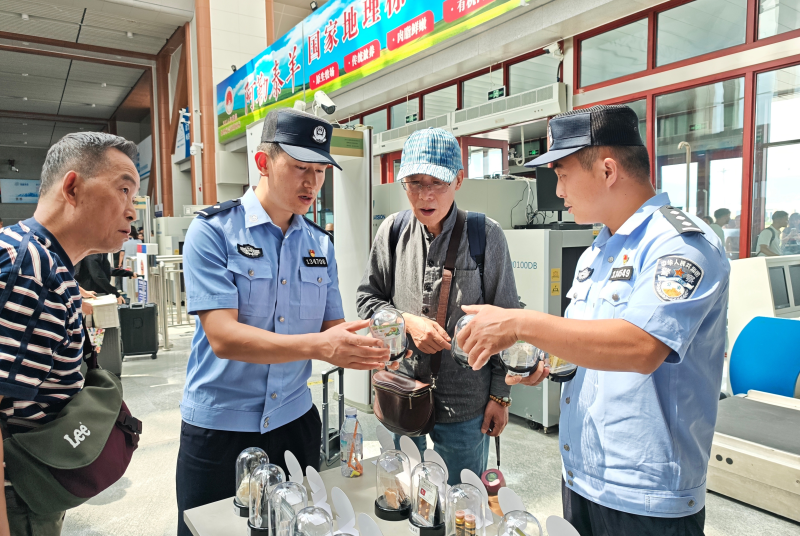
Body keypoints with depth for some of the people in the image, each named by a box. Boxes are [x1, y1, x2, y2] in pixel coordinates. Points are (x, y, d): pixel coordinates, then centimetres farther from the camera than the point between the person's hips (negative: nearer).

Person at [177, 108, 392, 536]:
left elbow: (332, 328, 4)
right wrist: (319, 346, -33)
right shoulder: (213, 231, -13)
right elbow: (223, 336, -22)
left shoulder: (320, 244, 3)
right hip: (219, 427, -4)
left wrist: (361, 346, -19)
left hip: (294, 421, 5)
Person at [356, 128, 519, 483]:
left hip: (466, 405, -2)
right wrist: (407, 321, -12)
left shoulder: (485, 235, -11)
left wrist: (501, 394, -1)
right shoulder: (393, 230, -3)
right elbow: (367, 298, 6)